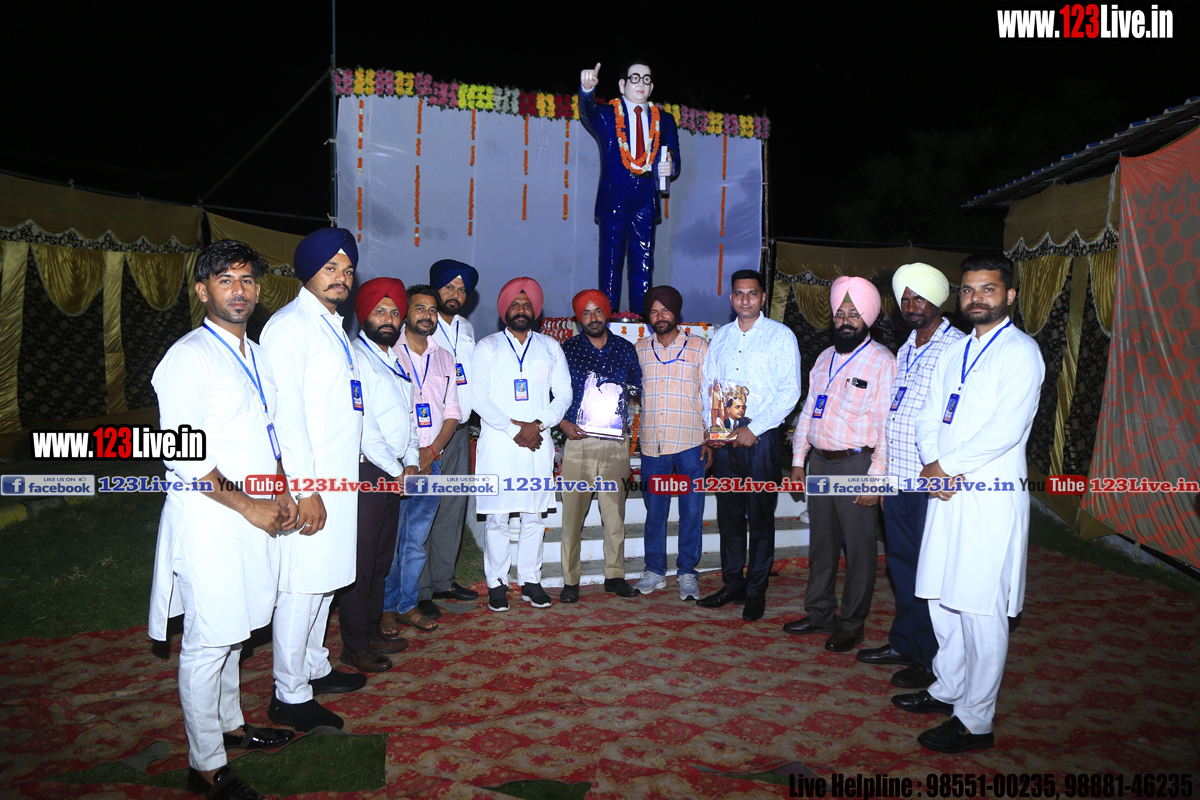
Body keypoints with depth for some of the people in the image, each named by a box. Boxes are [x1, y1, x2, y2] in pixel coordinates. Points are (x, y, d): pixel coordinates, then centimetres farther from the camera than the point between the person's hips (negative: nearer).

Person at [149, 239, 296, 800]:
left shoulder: (255, 356, 13)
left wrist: (282, 493, 6)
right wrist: (248, 505, -16)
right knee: (208, 642, 1)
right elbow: (183, 456, -19)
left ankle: (230, 723, 38)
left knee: (232, 631, 21)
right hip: (208, 518, -8)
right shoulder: (189, 357, -13)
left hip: (256, 515, 8)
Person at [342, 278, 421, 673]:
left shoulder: (395, 362, 18)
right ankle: (355, 645, 9)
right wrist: (391, 468, -14)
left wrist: (411, 460, 12)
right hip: (366, 472, -8)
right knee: (360, 560, -2)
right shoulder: (355, 358, -9)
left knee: (382, 557, 16)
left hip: (394, 472, 9)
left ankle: (372, 629, 28)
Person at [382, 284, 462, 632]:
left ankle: (407, 604, 20)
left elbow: (452, 411, 11)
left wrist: (431, 451, -4)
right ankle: (386, 606, 14)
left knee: (417, 538, 10)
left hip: (431, 462, 4)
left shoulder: (444, 358, 13)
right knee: (389, 538, 0)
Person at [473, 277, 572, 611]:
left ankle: (530, 580, 15)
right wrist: (514, 428, -11)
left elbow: (564, 393, 9)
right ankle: (496, 583, 10)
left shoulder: (550, 348, 14)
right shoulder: (487, 347, 6)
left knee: (534, 515, 5)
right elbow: (479, 396, -3)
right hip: (498, 443, -2)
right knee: (497, 516, -1)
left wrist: (538, 424, -7)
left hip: (538, 443, 2)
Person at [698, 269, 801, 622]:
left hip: (761, 438, -4)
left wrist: (754, 428, -13)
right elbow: (708, 385, 14)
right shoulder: (720, 336, 13)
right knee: (728, 513, 10)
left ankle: (756, 591, 13)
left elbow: (790, 391, -7)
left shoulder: (781, 335, -1)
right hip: (725, 439, 4)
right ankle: (732, 583, 22)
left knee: (760, 517, 2)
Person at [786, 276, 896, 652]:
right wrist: (798, 459, 13)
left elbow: (887, 425, -12)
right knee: (821, 542, 15)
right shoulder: (825, 357, 14)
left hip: (856, 465, -6)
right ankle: (819, 614, 28)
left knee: (859, 548, 4)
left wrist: (876, 477, -16)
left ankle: (852, 624, 17)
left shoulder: (882, 361, -8)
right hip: (820, 462, 6)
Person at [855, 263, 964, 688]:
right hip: (898, 478, 8)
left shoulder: (956, 348, -9)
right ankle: (903, 643, 29)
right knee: (901, 562, 15)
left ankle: (931, 659, 12)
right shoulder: (904, 351, 16)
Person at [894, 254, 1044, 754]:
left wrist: (948, 467, -12)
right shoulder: (954, 353, 17)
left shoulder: (1020, 352, -7)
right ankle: (948, 689, 32)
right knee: (941, 600, 15)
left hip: (991, 498, -7)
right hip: (944, 492, 7)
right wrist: (933, 465, -5)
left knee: (980, 610, -2)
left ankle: (975, 722, 9)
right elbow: (928, 418, 13)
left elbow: (1006, 429, -17)